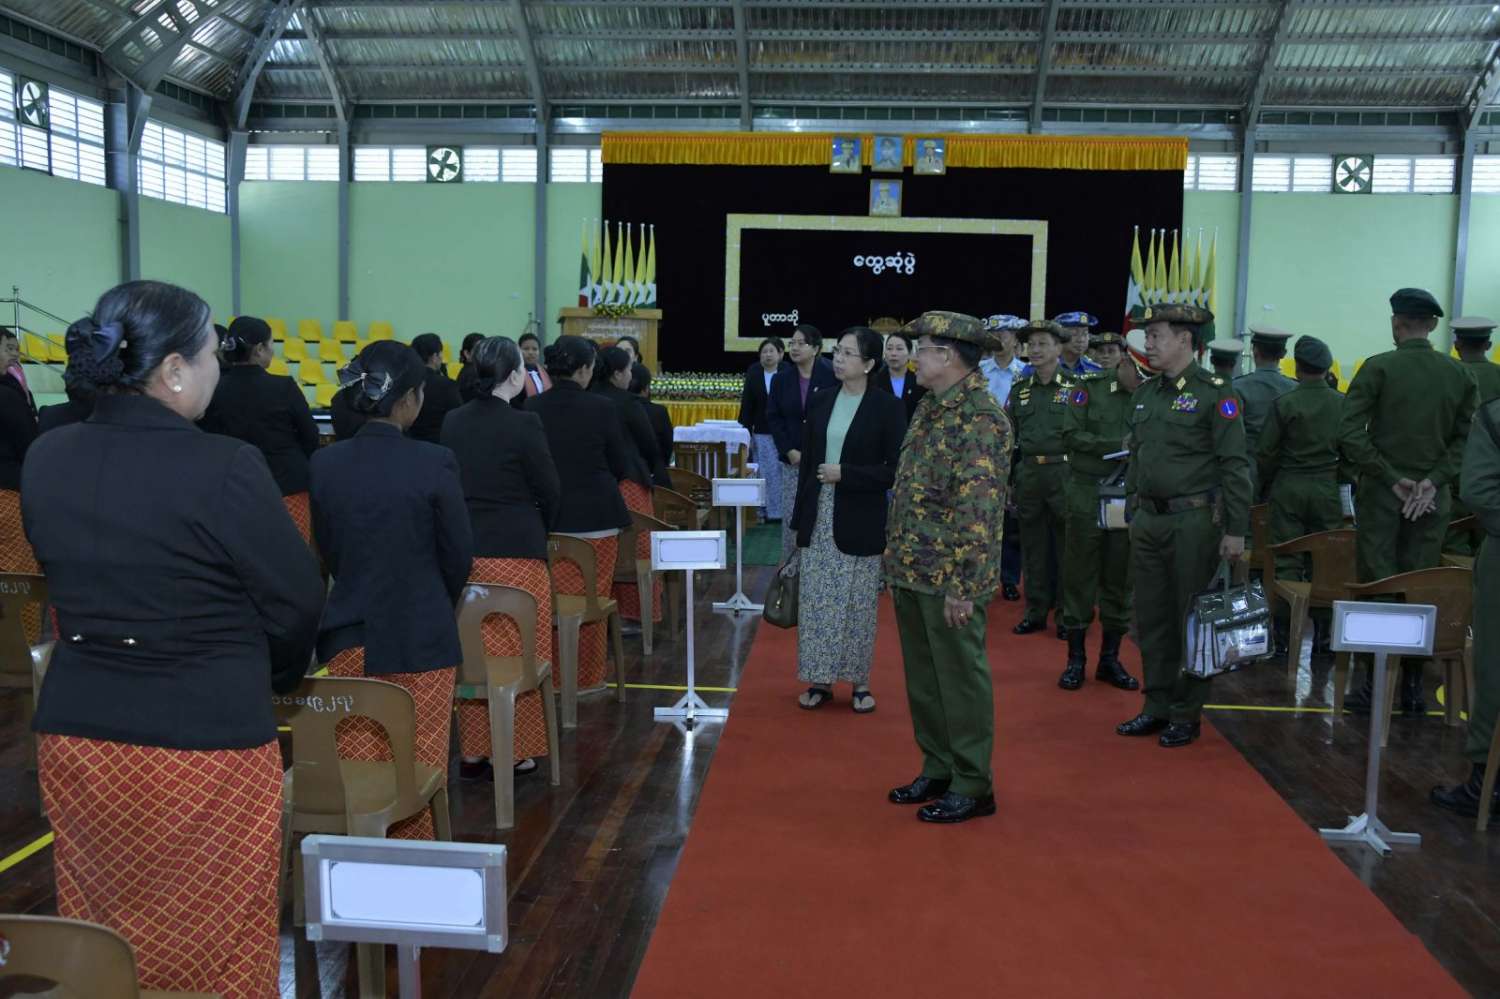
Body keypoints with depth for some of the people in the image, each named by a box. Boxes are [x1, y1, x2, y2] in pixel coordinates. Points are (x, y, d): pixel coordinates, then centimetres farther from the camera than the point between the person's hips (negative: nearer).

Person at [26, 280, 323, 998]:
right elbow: (297, 601, -10)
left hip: (74, 734, 6)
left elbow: (71, 578, 10)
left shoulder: (44, 459, 0)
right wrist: (270, 677, 10)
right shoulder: (225, 468, -18)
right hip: (205, 743, -6)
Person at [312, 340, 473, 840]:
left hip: (348, 635, 4)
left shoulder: (325, 463, -3)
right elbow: (459, 555, -5)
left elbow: (326, 549, 7)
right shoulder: (434, 463, -14)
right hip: (420, 638, -3)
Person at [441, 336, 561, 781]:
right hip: (516, 552, -5)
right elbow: (550, 492, -7)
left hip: (463, 550, 5)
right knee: (518, 652, 6)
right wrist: (537, 527, 12)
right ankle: (513, 751, 14)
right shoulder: (524, 424, -13)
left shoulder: (452, 422, 3)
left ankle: (473, 751, 20)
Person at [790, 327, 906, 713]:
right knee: (816, 602, 7)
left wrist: (845, 474, -17)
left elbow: (896, 470, -10)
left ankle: (860, 682, 19)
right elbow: (807, 464, 10)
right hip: (818, 519, 4)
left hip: (859, 522, -4)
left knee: (858, 604, 6)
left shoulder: (888, 406, -7)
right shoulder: (820, 402, 7)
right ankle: (821, 680, 19)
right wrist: (799, 518, 9)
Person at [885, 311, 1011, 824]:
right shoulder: (930, 409, 11)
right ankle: (938, 770, 30)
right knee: (922, 678, 16)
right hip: (912, 572, 9)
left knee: (959, 679, 3)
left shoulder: (981, 418, -17)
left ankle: (973, 786, 15)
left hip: (949, 579, -9)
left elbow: (979, 510, -21)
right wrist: (896, 562, 16)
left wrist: (961, 585, -22)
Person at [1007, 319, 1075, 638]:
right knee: (1033, 546, 9)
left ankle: (1066, 615, 12)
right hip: (1029, 474, 4)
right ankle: (1035, 612, 19)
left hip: (1064, 473, -4)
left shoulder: (1075, 386, -1)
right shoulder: (1019, 389, 11)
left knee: (1066, 545, 3)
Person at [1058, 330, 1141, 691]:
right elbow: (1071, 435, -10)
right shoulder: (1085, 387, 0)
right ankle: (1076, 658, 12)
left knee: (1119, 577, 8)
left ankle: (1110, 658, 19)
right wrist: (1118, 445, -14)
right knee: (1080, 574, 2)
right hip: (1087, 494, -2)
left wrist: (1135, 389, -8)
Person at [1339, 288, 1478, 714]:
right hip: (1432, 498, 3)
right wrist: (1433, 481, -3)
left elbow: (1350, 434, -14)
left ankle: (1376, 685, 4)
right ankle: (1413, 686, 13)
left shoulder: (1378, 367, -7)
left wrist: (1393, 479, -10)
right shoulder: (1460, 374, 4)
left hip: (1380, 494, -3)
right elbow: (1466, 439, 1)